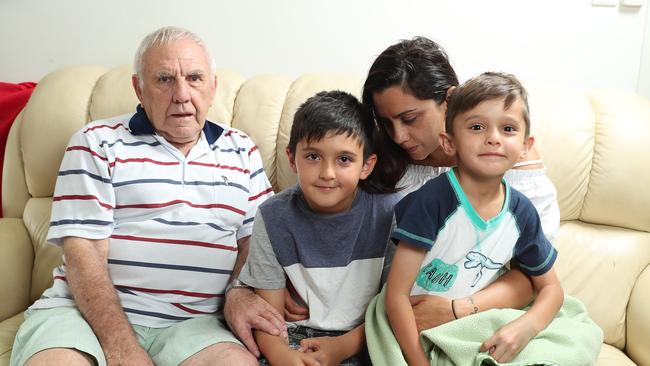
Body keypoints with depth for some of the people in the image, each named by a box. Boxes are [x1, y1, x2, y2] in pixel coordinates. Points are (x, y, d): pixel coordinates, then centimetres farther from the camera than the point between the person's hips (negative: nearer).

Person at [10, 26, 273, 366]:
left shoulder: (241, 150, 14)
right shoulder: (98, 143, 3)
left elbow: (255, 236, 13)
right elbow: (83, 253, -5)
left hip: (188, 325, 3)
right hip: (88, 310, -2)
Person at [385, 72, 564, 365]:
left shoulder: (522, 213, -5)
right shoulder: (433, 199, -21)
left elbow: (550, 288, 7)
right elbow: (397, 294, -20)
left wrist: (525, 327, -14)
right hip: (413, 329, -3)